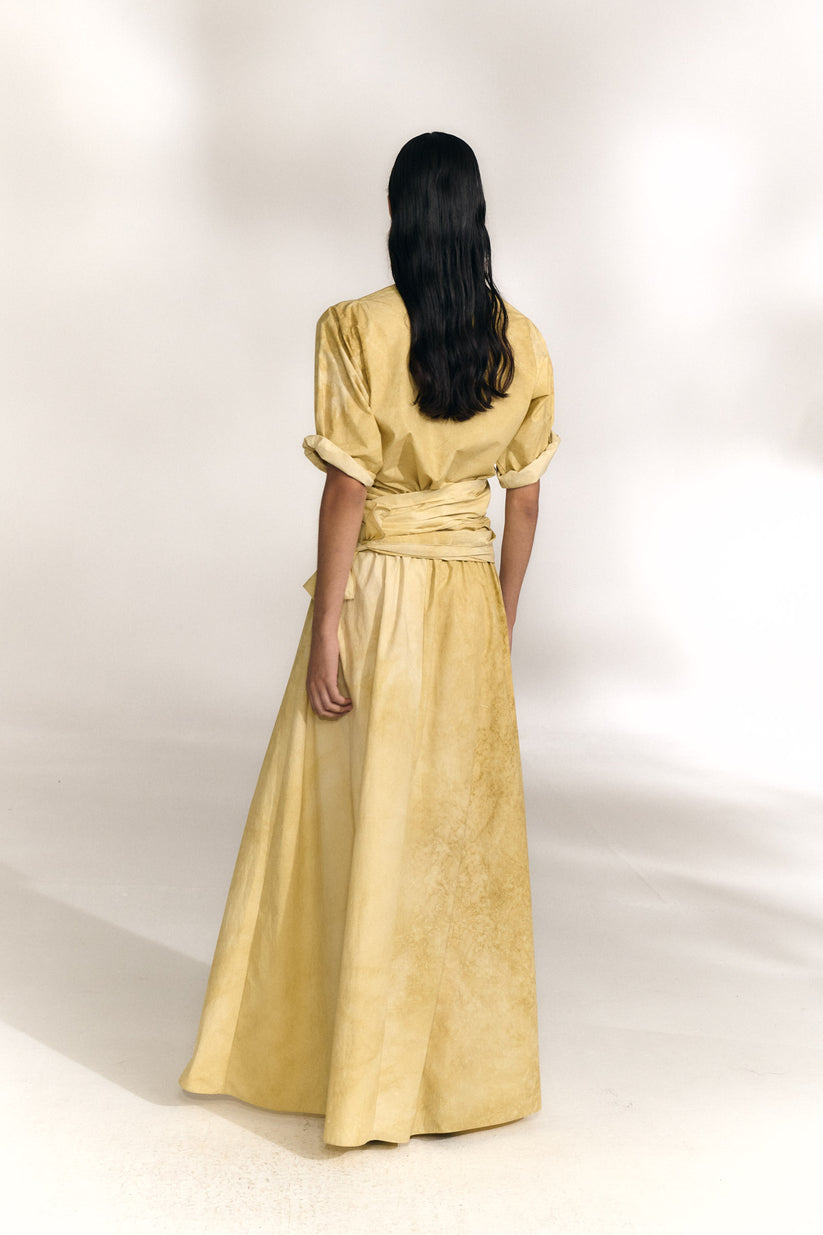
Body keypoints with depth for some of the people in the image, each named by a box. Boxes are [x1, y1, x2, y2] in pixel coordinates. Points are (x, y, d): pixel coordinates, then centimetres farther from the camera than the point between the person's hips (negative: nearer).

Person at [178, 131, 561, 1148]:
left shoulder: (355, 330, -11)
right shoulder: (522, 342, 1)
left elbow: (345, 492, -14)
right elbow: (524, 500, 4)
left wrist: (326, 631, -9)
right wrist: (500, 621, 13)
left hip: (376, 595, -3)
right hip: (469, 598, 4)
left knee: (363, 822, 8)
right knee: (464, 826, 13)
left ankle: (366, 1074, 21)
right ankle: (468, 1063, 26)